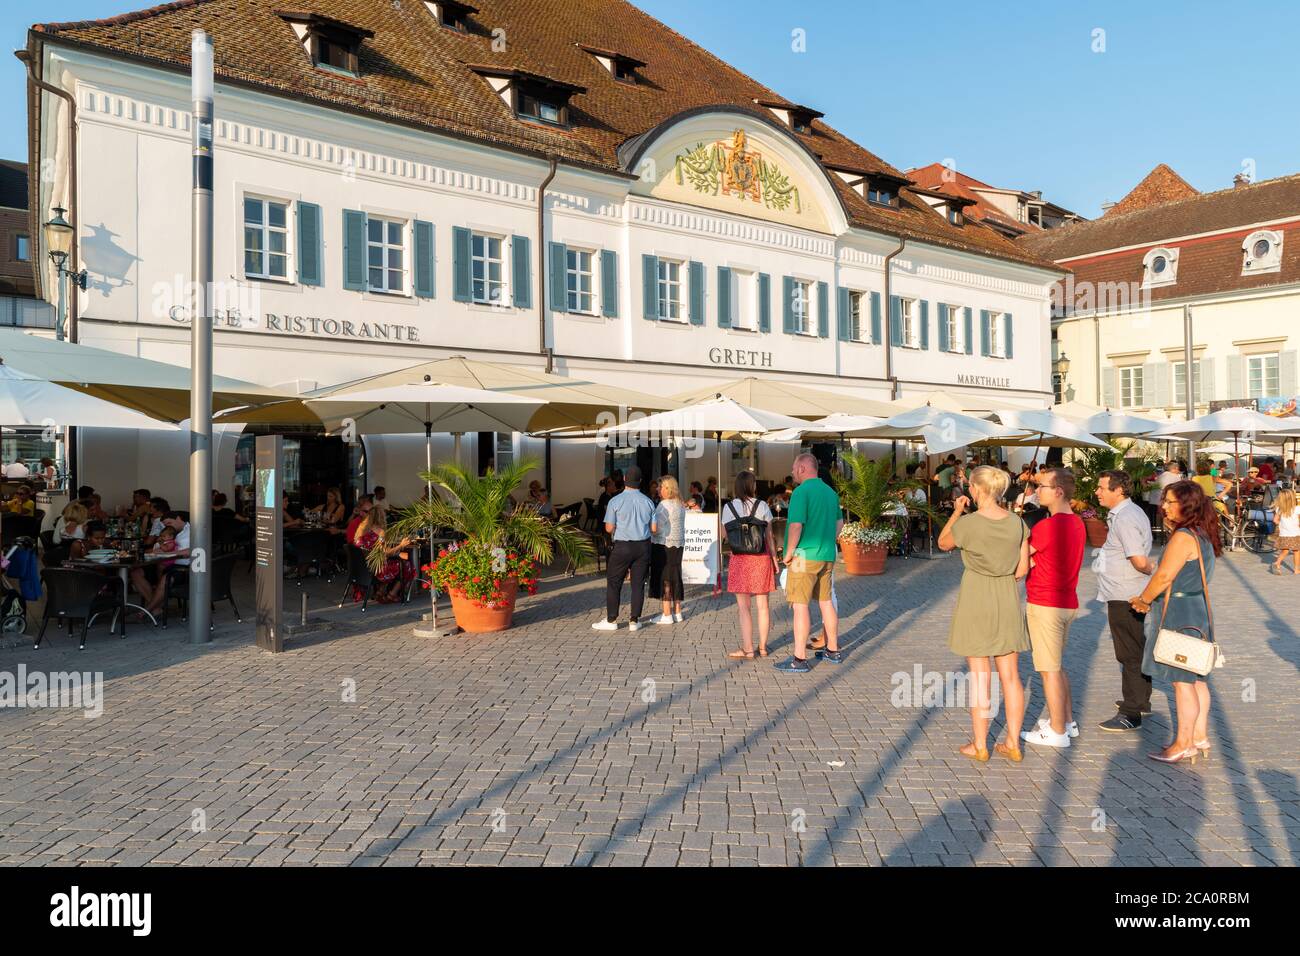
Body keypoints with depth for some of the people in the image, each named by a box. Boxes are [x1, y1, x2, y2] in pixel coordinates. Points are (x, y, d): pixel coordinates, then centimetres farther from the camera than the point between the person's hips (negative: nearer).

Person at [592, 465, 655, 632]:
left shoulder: (615, 501, -9)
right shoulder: (647, 501, 1)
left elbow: (609, 528, -9)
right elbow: (653, 528, 3)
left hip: (622, 546, -3)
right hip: (643, 546, 3)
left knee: (614, 583, 7)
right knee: (638, 583, 8)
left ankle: (611, 620, 9)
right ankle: (634, 620, 11)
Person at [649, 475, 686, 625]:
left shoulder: (664, 505, -15)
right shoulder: (680, 505, 11)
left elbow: (656, 528, -17)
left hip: (664, 544, -8)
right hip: (678, 545, 8)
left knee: (664, 578, -3)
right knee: (675, 576, 13)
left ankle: (667, 614, -1)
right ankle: (677, 612, 18)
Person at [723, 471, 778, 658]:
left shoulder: (728, 507, -3)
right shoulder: (762, 506, -3)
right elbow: (769, 536, -1)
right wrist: (775, 559, 7)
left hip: (740, 558, -1)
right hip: (761, 558, 1)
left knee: (744, 607, 4)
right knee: (763, 604, 10)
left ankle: (748, 649, 5)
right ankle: (763, 647, 18)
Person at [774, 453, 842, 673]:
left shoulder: (801, 492, -14)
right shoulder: (830, 491, 12)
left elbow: (796, 526, -21)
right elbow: (839, 522, 21)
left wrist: (788, 554, -11)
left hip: (805, 556, -8)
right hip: (827, 556, 8)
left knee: (800, 605, -5)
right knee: (826, 602, 16)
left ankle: (799, 659, -3)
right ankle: (833, 651, 26)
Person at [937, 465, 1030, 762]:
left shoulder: (968, 523, -17)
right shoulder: (1017, 523, -3)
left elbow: (943, 544, 3)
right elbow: (1022, 569, 2)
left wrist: (957, 512, 8)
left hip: (975, 602, -4)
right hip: (1007, 602, 4)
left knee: (980, 677, 5)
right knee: (1010, 676, 12)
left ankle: (979, 745, 15)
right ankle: (1013, 744, 20)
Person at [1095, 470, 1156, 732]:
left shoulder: (1124, 518, -21)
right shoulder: (1130, 512, 12)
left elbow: (1139, 560, -27)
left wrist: (1150, 569, -9)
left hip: (1124, 597, -10)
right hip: (1132, 595, 10)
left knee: (1130, 654, -3)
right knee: (1138, 651, 21)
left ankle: (1131, 713, 4)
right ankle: (1141, 701, 35)